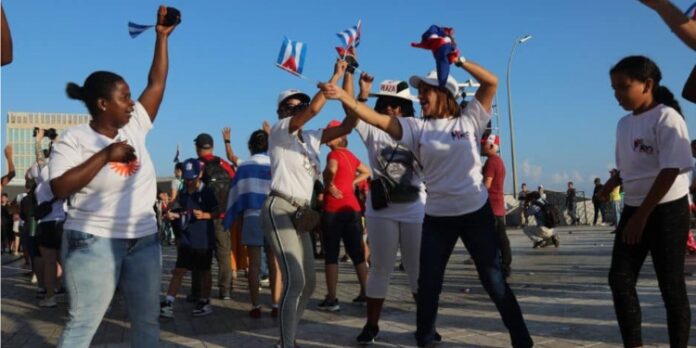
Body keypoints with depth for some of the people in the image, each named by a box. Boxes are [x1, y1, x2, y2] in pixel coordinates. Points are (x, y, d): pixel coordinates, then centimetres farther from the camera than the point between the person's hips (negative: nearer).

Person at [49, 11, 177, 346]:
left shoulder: (134, 127, 7)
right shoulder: (74, 139, -7)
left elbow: (156, 84, 12)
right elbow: (59, 188, -18)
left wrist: (162, 37, 11)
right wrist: (105, 155, -19)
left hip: (144, 240, 6)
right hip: (95, 242, -5)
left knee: (147, 320, 11)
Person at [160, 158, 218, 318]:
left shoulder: (207, 191, -7)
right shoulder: (182, 193, 10)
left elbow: (217, 211, -7)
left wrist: (204, 215, -23)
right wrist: (174, 215, 3)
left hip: (203, 239, -4)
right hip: (186, 239, 4)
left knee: (204, 271, 9)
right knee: (179, 270, 1)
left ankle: (205, 302, 23)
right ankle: (168, 303, 0)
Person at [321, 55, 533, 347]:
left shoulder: (468, 120, 0)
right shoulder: (417, 128, 1)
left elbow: (492, 82, -5)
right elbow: (377, 119, -11)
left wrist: (458, 60, -9)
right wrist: (343, 97, -22)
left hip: (476, 212, -2)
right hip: (437, 217, 2)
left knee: (494, 281, 7)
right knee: (428, 283, 7)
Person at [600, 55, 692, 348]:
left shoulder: (666, 117, -13)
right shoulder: (624, 124, 9)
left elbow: (671, 170, -18)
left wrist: (642, 216, -20)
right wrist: (612, 182, -5)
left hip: (667, 210, -7)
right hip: (633, 209, 7)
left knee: (670, 284, 1)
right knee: (619, 278, 2)